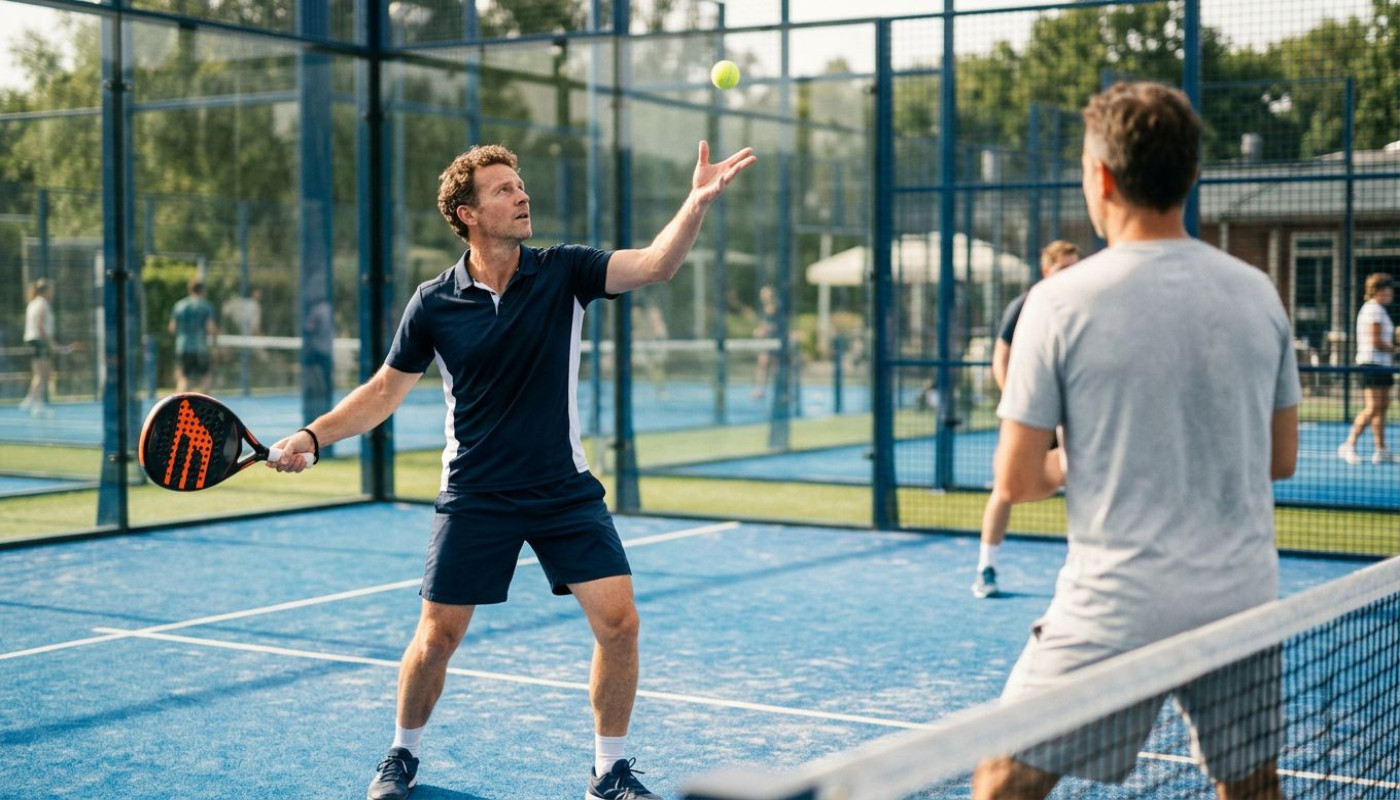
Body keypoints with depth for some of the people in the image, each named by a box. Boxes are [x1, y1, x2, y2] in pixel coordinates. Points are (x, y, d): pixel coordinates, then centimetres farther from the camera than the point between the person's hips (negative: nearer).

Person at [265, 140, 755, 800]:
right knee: (436, 639, 4)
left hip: (565, 491, 1)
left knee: (618, 620, -10)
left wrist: (698, 201, -36)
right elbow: (385, 389, 6)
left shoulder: (563, 271, -5)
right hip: (475, 496, 0)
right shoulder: (434, 304, -4)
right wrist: (313, 436, -6)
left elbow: (654, 265, -19)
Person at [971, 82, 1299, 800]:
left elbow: (1017, 481, -7)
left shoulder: (1060, 301, -10)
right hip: (1244, 598, 5)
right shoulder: (1258, 294, 3)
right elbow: (1281, 459, 12)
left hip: (1115, 607, -4)